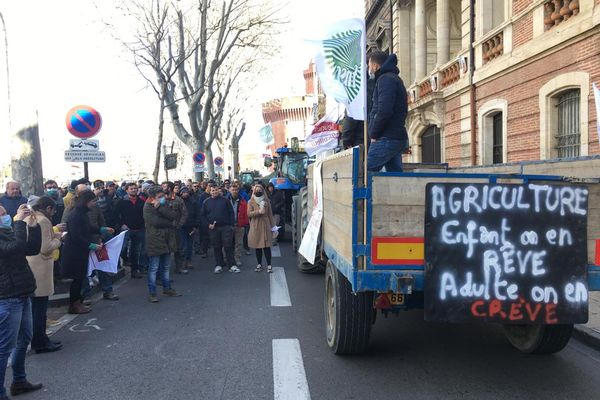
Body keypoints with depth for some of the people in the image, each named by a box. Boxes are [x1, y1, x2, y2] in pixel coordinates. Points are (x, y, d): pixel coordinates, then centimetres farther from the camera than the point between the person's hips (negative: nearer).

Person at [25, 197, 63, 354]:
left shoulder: (27, 219, 11)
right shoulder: (43, 220, -16)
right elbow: (46, 248, -20)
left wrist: (53, 236, 13)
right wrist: (58, 239, -4)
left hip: (28, 267, 9)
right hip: (40, 271, -9)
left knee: (34, 306, 16)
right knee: (40, 307, 1)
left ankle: (36, 339, 26)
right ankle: (41, 343, 9)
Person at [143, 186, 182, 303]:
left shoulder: (164, 205, 12)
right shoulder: (148, 207, -8)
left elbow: (173, 216, -6)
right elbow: (155, 221, -21)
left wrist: (160, 207, -15)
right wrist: (171, 223, -9)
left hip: (167, 240, 7)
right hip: (154, 241, -7)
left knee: (165, 267, 17)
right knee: (153, 269, -1)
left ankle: (167, 288, 28)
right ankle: (152, 293, 6)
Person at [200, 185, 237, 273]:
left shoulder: (225, 200, 4)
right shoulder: (207, 202, 7)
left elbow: (231, 213, 4)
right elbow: (202, 215, 9)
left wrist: (231, 225, -4)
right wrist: (208, 224, -4)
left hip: (226, 227, -2)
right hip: (213, 228, 2)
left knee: (228, 246, -3)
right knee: (217, 248, 7)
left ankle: (232, 265, 1)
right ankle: (219, 265, 17)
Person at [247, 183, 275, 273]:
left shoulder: (266, 201, 7)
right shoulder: (251, 202, 3)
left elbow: (270, 214, 8)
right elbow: (249, 214, -6)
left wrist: (272, 225, 5)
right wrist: (258, 211, -21)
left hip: (265, 226, 0)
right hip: (255, 226, 0)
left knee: (267, 246, -3)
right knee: (257, 246, 6)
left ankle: (269, 265, 1)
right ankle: (259, 264, 17)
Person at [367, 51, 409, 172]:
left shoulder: (385, 79, -7)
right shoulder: (395, 79, 24)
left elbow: (384, 111, -20)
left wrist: (373, 134, -10)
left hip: (387, 138, -10)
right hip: (398, 137, 10)